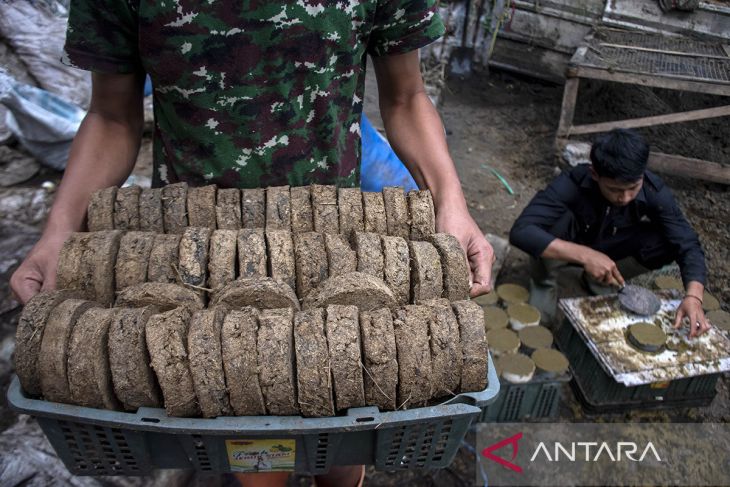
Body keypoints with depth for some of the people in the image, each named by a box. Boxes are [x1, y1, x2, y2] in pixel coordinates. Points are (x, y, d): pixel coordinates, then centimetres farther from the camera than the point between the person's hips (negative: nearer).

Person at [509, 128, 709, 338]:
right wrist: (584, 255, -53)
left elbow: (687, 243, -26)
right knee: (558, 219, -37)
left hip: (612, 250, 4)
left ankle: (601, 283, 3)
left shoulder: (653, 191, -27)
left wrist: (693, 295, -44)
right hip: (571, 250, -3)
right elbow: (520, 231, -46)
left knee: (668, 243, -24)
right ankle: (544, 285, -8)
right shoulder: (572, 183, -36)